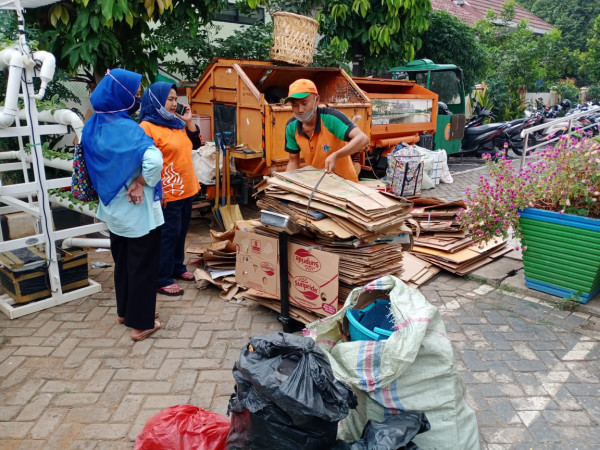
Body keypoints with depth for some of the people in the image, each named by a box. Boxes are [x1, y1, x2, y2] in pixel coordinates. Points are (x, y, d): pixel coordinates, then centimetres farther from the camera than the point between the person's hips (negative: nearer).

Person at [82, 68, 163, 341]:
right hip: (137, 209, -8)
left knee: (122, 260, 22)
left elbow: (89, 161, 13)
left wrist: (106, 189, 11)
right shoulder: (127, 128, -23)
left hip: (113, 206, 8)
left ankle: (124, 311, 37)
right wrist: (140, 182, -21)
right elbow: (154, 160, -38)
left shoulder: (92, 126, 2)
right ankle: (141, 323, 15)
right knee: (142, 264, 4)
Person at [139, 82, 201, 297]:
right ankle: (162, 280, 8)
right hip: (167, 194, -8)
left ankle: (177, 268, 32)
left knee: (181, 232, 17)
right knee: (168, 235, -2)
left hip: (186, 190, 8)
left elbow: (196, 144, 17)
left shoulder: (176, 124, 11)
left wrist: (189, 121, 4)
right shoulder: (147, 127, -13)